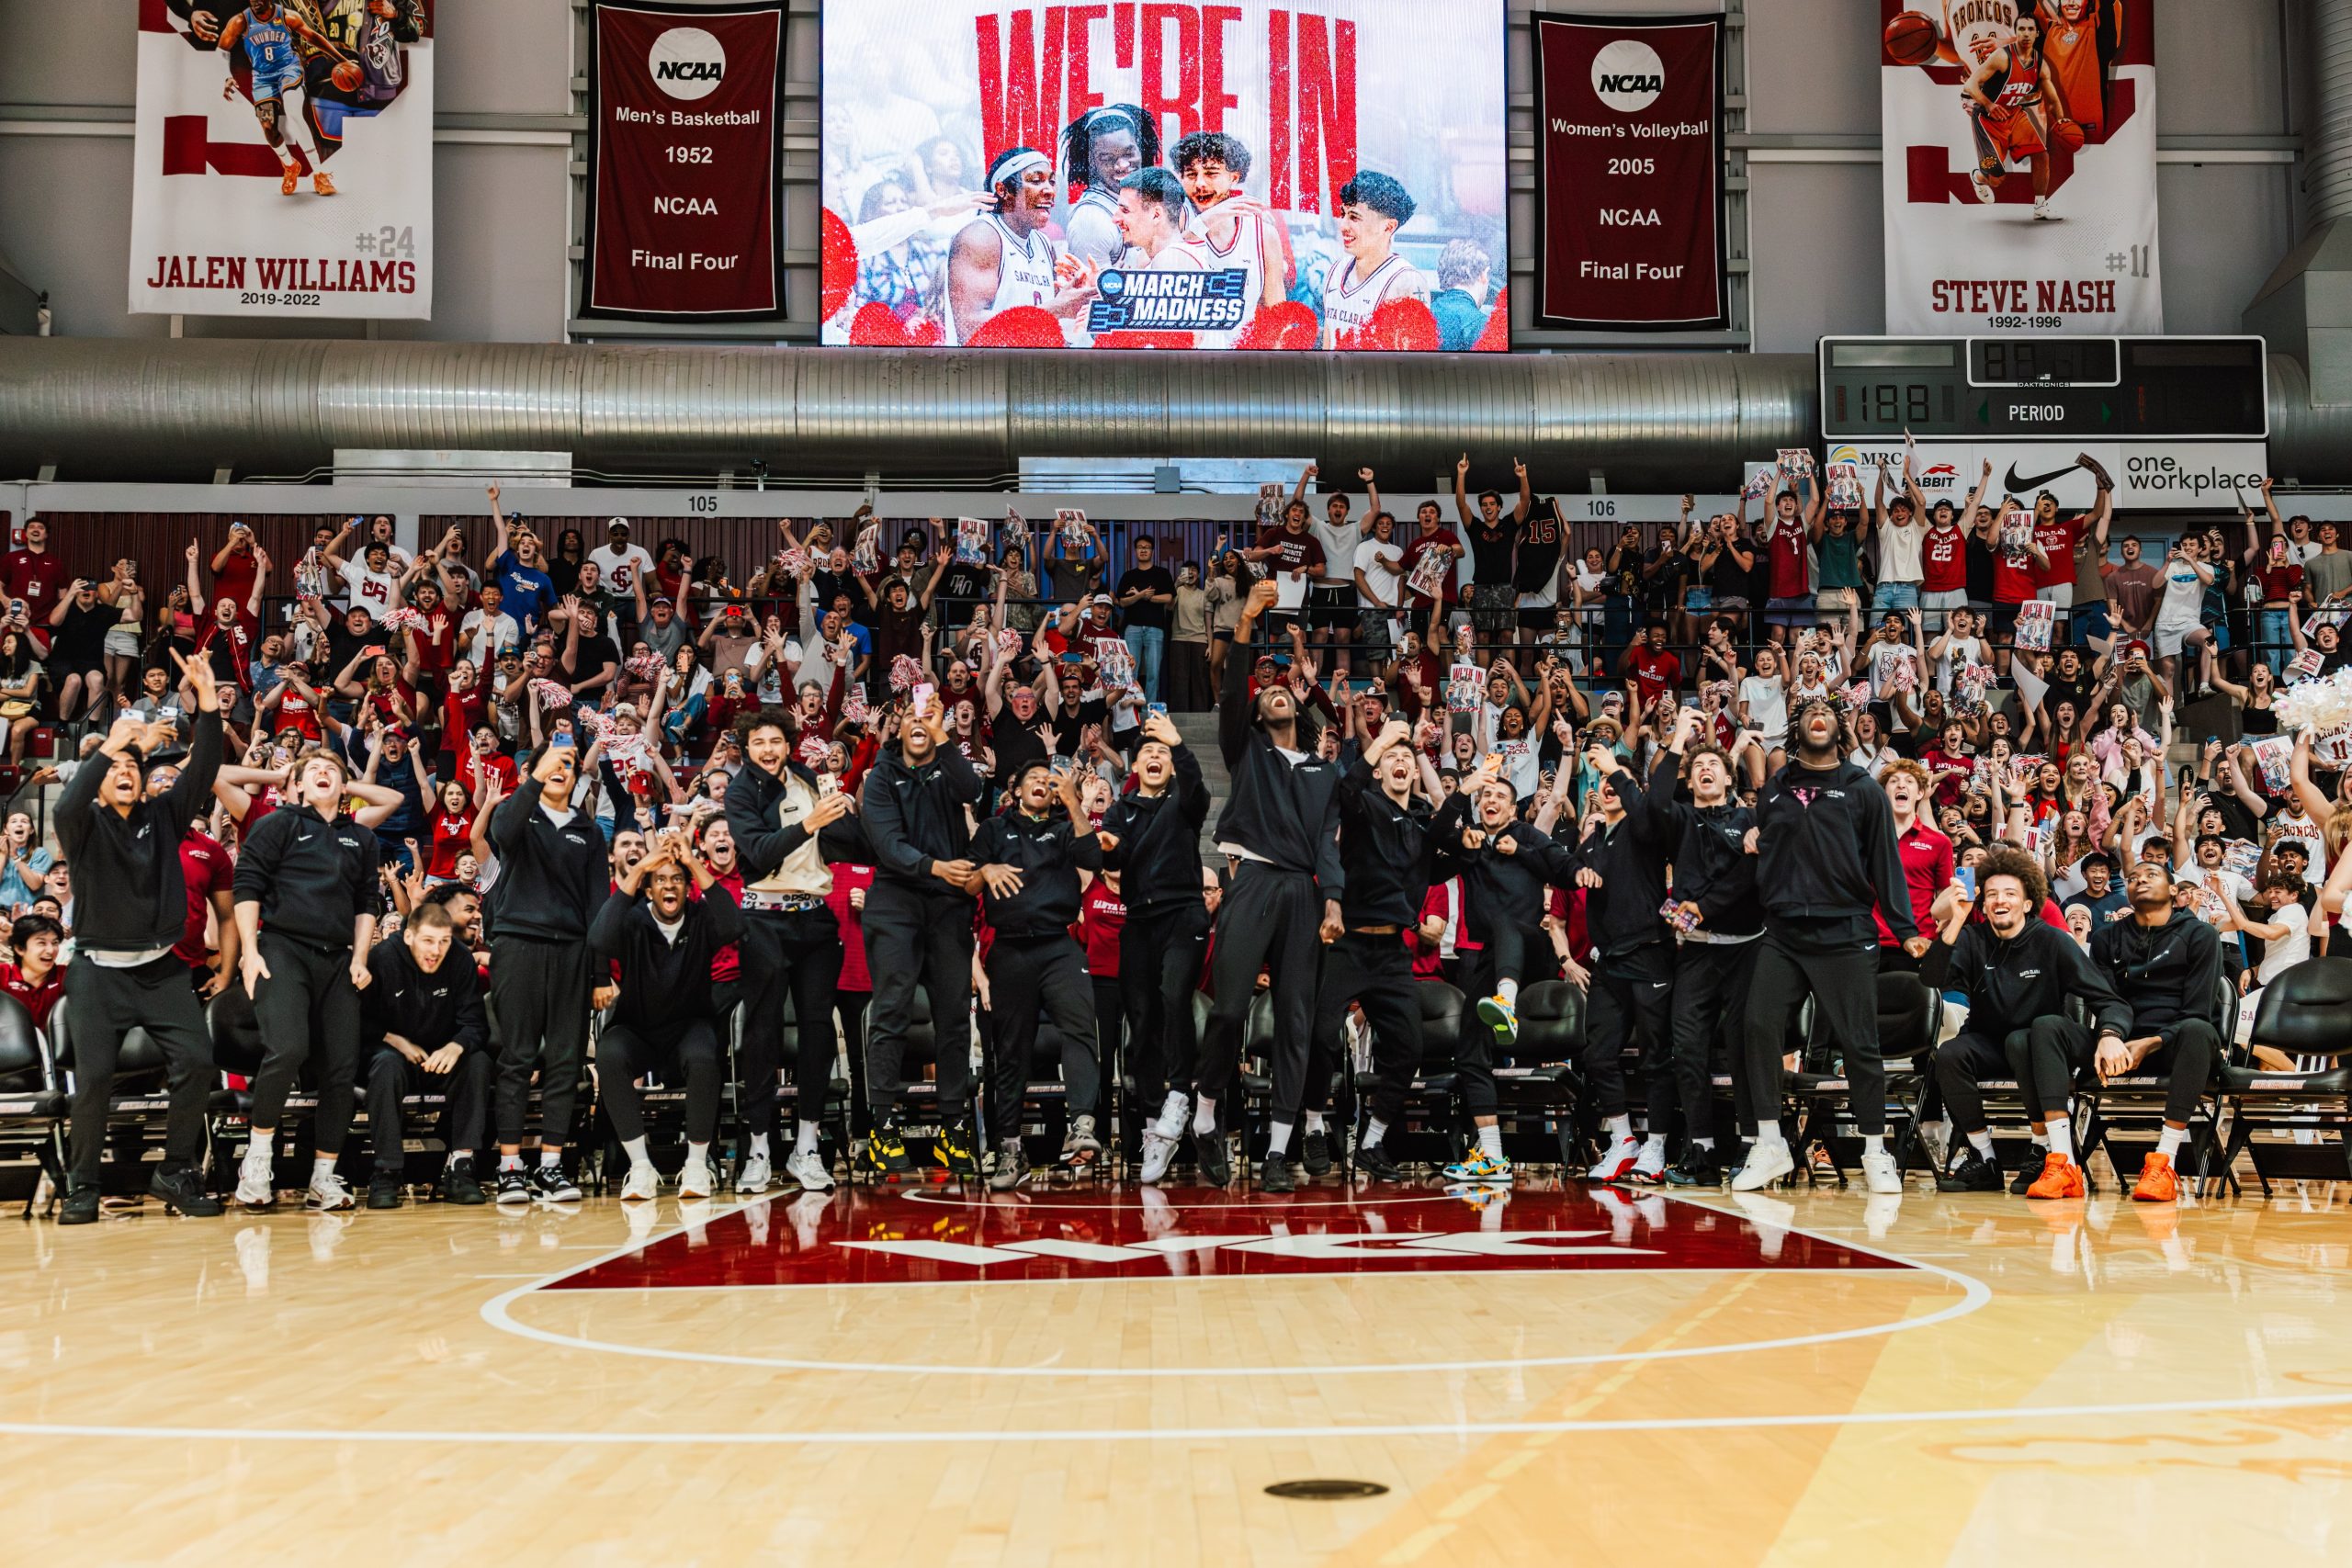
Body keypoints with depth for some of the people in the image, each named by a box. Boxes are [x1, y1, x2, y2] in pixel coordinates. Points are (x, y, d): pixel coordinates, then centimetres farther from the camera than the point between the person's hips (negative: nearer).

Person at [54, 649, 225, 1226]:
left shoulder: (164, 815, 10)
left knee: (196, 1061, -11)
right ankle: (81, 1185, 6)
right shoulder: (88, 823, 1)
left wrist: (208, 702, -14)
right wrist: (108, 746, -30)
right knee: (93, 1076, -8)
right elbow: (65, 809, -23)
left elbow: (202, 772, -3)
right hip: (98, 969, -3)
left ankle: (176, 1171, 2)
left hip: (161, 967, 3)